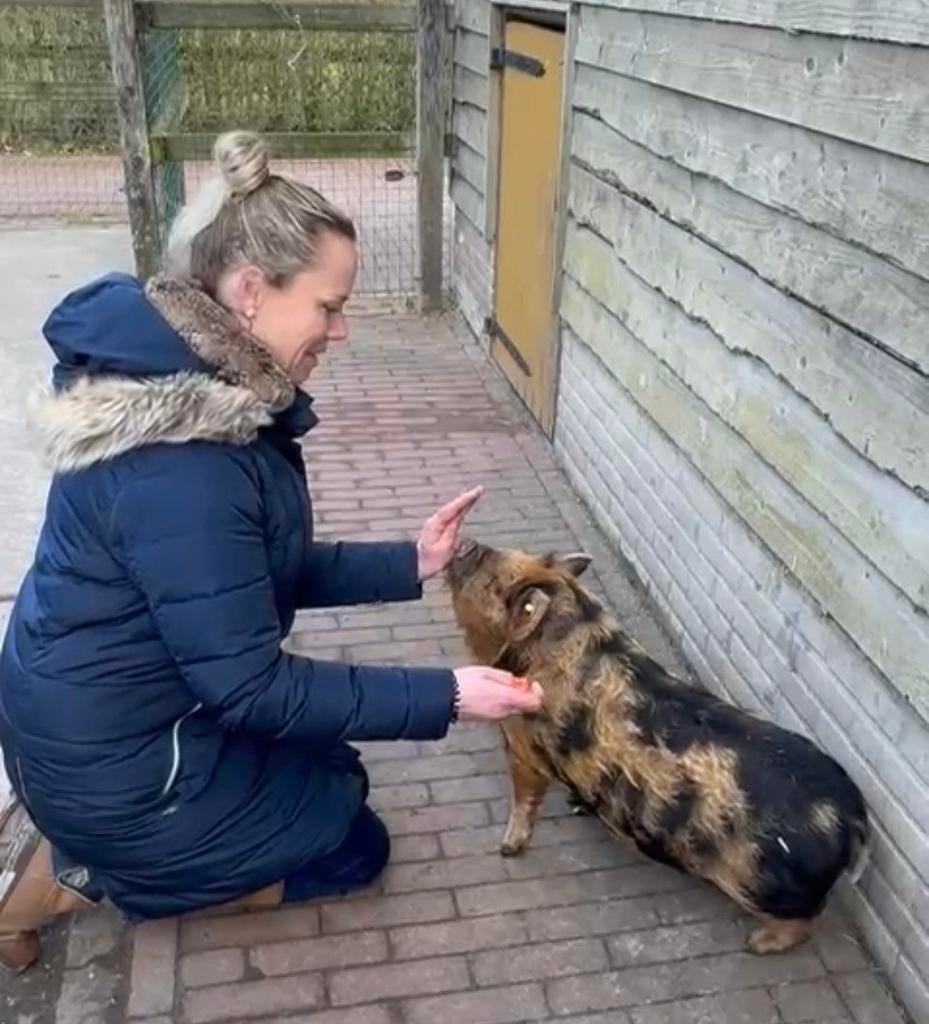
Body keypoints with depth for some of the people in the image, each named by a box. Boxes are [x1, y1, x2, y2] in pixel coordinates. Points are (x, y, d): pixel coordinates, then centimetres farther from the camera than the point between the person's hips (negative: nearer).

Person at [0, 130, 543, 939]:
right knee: (355, 846, 11)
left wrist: (408, 564, -3)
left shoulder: (207, 390, -3)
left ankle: (101, 853, 18)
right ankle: (100, 872, 7)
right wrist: (443, 698, -23)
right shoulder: (178, 463, -33)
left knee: (328, 772, 26)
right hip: (118, 770, -9)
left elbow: (270, 572, 6)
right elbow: (247, 686, -26)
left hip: (110, 718, 9)